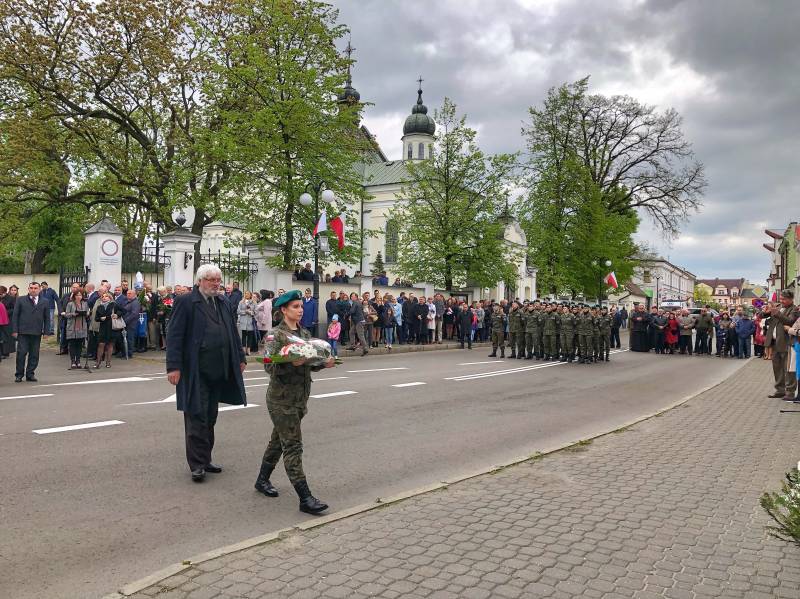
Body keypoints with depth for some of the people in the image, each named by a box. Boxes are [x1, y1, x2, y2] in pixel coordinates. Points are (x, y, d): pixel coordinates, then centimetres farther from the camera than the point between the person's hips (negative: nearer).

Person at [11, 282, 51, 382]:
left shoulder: (45, 302, 10)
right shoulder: (20, 301, 8)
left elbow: (47, 318, 10)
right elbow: (15, 316, 5)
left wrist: (46, 331, 2)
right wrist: (14, 330, -3)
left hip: (37, 333, 1)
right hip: (23, 332, -1)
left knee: (34, 355, 3)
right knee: (21, 353, -3)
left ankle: (30, 374, 12)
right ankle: (19, 375, 7)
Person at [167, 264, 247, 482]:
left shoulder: (222, 303, 14)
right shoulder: (185, 301, -6)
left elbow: (232, 332, 19)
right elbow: (174, 335, -11)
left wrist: (240, 357, 15)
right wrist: (174, 366, -16)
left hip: (219, 371, 7)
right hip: (196, 372, -7)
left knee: (210, 417, 13)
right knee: (197, 417, -1)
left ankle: (205, 459, 24)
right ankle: (197, 464, 8)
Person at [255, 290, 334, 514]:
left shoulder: (304, 334, 9)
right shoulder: (276, 335, -11)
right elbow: (270, 367, -17)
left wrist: (323, 364, -3)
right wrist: (292, 363, -30)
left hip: (300, 397, 7)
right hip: (281, 399, -7)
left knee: (279, 440, 20)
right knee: (293, 446, -6)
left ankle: (262, 480, 37)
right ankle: (305, 498, -5)